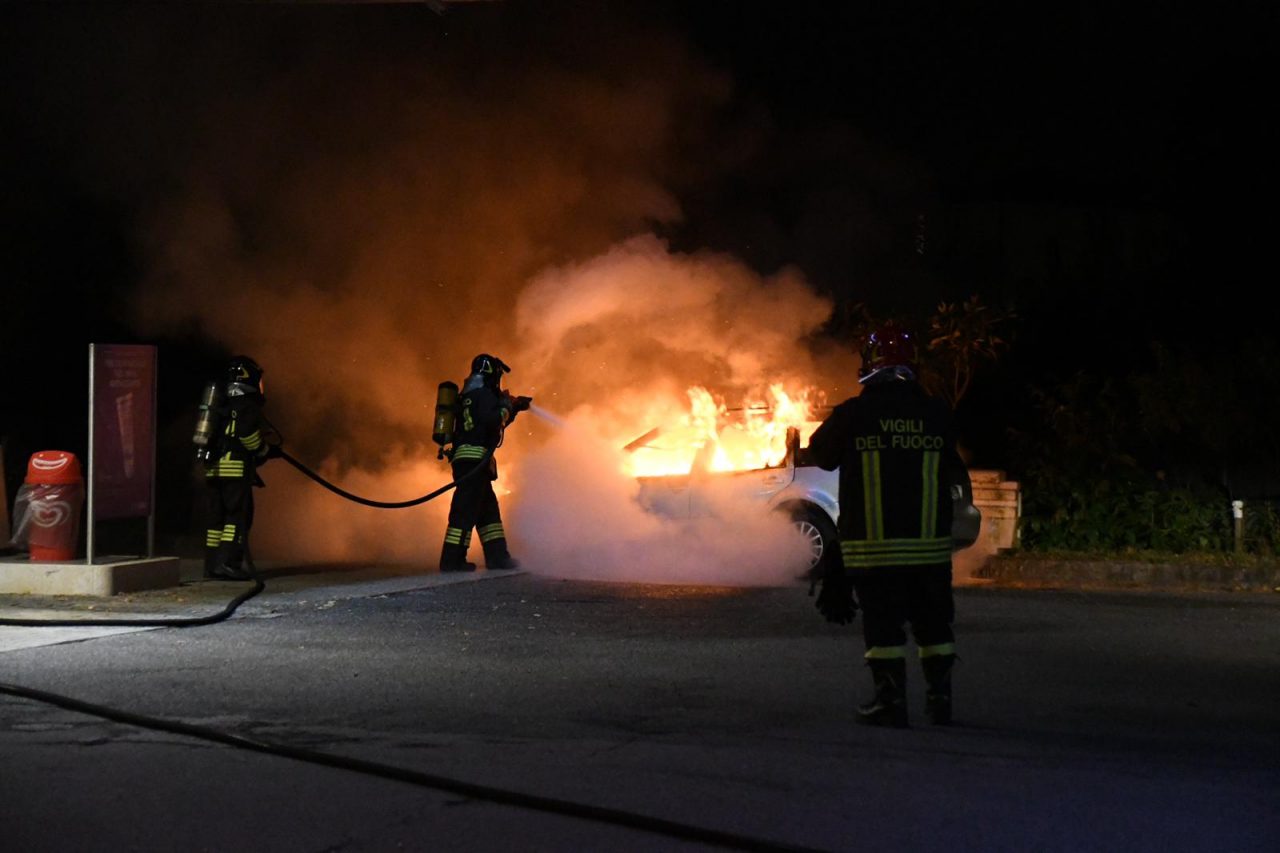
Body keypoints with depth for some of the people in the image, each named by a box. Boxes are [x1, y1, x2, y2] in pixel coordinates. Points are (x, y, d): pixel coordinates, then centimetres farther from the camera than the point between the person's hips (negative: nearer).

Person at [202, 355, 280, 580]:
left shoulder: (221, 406, 20)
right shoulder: (247, 405, -5)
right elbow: (248, 431, -19)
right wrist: (264, 451, 0)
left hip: (212, 468, 8)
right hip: (236, 468, -8)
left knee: (215, 516, 10)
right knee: (238, 516, -6)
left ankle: (212, 564, 11)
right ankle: (229, 563, -14)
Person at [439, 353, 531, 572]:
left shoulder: (468, 397, 25)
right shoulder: (484, 394, -5)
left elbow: (493, 425, 34)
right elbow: (492, 421, -21)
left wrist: (514, 409, 29)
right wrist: (506, 407, -4)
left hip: (464, 460, 10)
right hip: (475, 458, -10)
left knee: (488, 510, 13)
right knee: (466, 509, -11)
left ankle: (497, 556, 15)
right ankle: (452, 559, -14)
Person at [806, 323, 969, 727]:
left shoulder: (851, 414, -7)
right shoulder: (936, 413, 1)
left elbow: (821, 455, 10)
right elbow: (955, 470, 14)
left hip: (871, 543, -3)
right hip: (929, 542, 3)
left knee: (882, 622, 2)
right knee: (932, 619, 13)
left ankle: (890, 699, -1)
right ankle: (939, 697, 16)